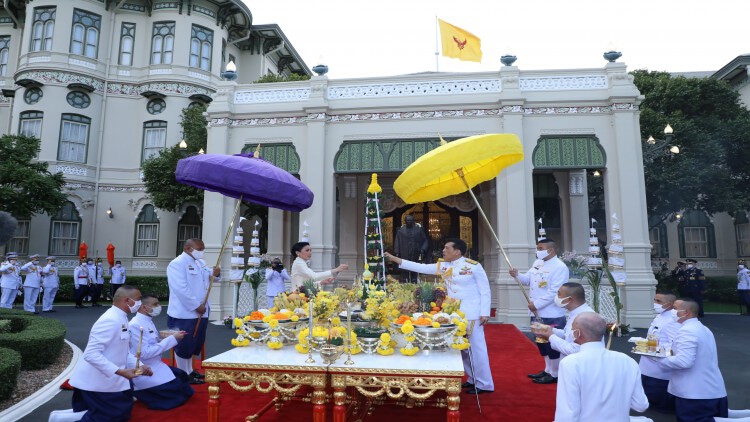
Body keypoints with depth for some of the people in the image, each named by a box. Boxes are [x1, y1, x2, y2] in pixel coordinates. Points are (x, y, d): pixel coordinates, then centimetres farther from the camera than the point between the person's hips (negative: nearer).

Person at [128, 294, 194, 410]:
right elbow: (145, 353, -27)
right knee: (177, 392, -11)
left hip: (155, 366, 10)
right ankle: (138, 393, 4)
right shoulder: (135, 325, -21)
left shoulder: (148, 321, 9)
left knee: (182, 377, 8)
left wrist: (171, 336, -2)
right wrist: (172, 339, -24)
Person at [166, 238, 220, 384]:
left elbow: (209, 278, 21)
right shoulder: (177, 264, -15)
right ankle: (184, 375, 14)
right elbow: (181, 289, -23)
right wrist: (196, 306, -21)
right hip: (184, 313, -9)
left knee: (194, 344, 19)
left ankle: (190, 371, 32)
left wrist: (216, 274, -3)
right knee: (184, 345, 3)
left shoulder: (201, 262, 12)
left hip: (200, 312, 9)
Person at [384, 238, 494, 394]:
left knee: (476, 348, -2)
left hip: (472, 314, -7)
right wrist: (394, 258, 1)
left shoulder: (474, 266, -10)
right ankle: (474, 379, 28)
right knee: (462, 348, 13)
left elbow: (485, 291, -7)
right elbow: (420, 267, 4)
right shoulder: (443, 266, 6)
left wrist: (485, 313, -14)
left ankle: (484, 384, 10)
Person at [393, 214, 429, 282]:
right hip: (404, 256, 0)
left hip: (415, 256, 0)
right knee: (404, 273, -2)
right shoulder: (401, 229, 6)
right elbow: (397, 242, 6)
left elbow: (425, 241, 8)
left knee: (414, 273, 2)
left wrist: (423, 249, -7)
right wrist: (396, 253, -3)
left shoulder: (419, 229, 5)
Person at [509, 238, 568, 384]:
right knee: (541, 343, 19)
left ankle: (554, 374, 19)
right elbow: (528, 279, 12)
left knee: (551, 345, 4)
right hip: (537, 313, 9)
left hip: (552, 315, -9)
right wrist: (517, 275, -8)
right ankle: (548, 370, 35)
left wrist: (536, 304, -22)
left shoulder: (560, 267, -18)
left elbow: (554, 292, -23)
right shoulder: (537, 263, 11)